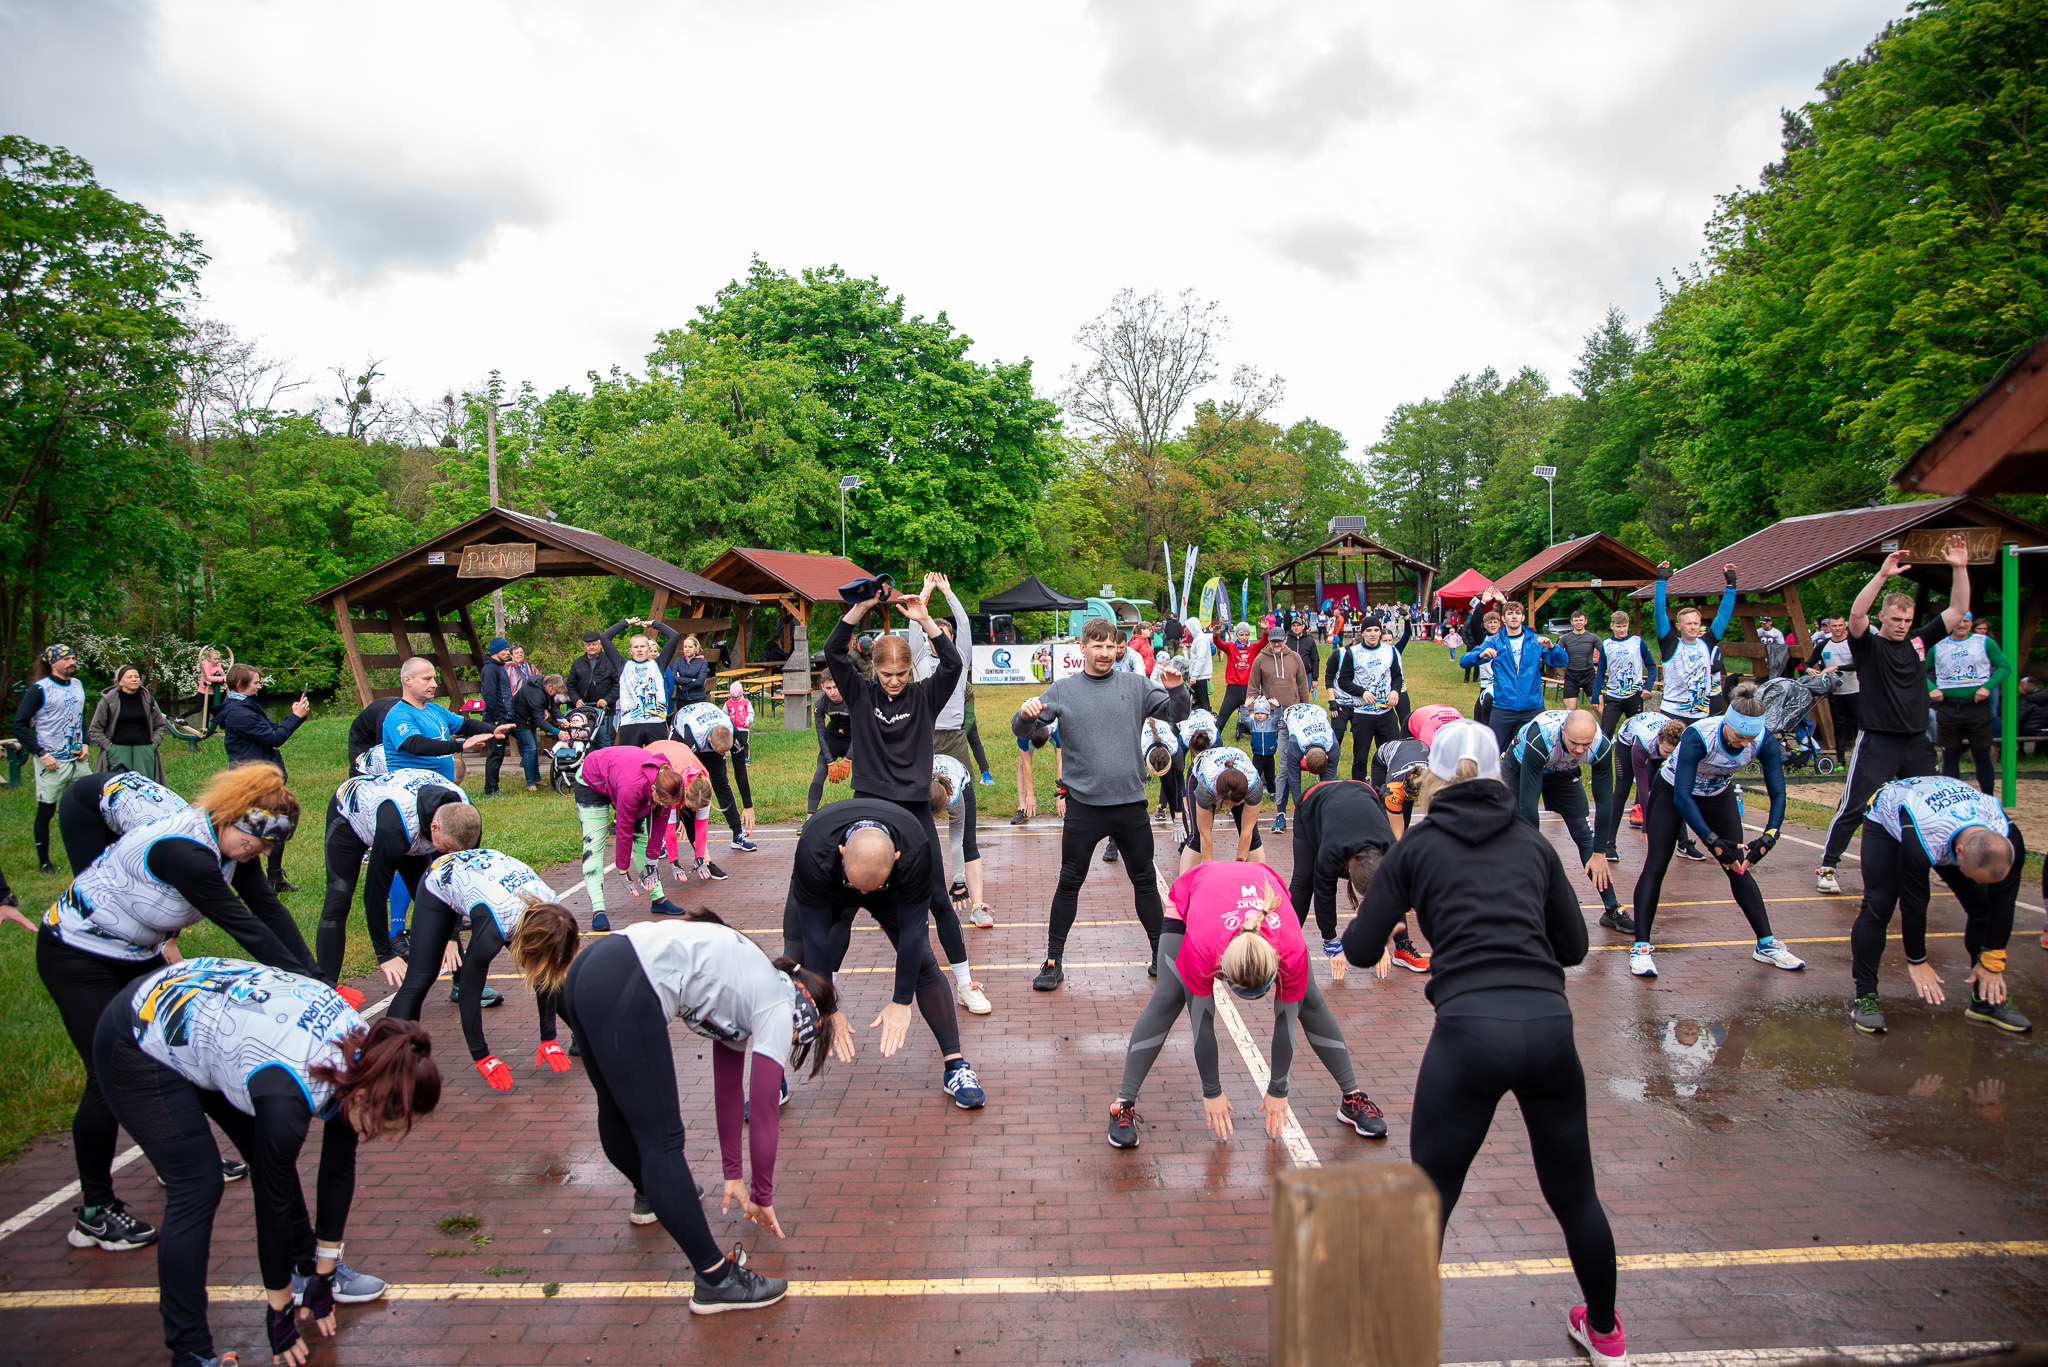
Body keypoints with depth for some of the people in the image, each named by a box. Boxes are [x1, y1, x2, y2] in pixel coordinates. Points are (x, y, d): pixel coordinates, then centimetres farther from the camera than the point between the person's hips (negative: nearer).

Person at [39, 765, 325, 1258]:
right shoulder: (184, 851, -35)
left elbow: (268, 908, -9)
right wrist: (304, 980, -25)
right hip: (78, 957, -9)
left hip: (137, 954, 9)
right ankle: (93, 1214, 5)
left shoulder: (233, 844, -9)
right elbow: (242, 925, -31)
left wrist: (313, 977, -15)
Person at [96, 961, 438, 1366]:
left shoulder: (363, 1051, -15)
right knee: (196, 1188, -11)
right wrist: (280, 1308, -10)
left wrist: (323, 1270, 4)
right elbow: (273, 1201, -24)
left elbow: (339, 1169, -3)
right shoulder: (289, 1094, -37)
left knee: (272, 1161, 9)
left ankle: (307, 1270, 26)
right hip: (140, 1043, -7)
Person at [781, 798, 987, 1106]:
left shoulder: (915, 851, -40)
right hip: (823, 891, 0)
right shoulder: (814, 853, -43)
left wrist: (901, 1002, -26)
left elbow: (911, 928, -29)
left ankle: (955, 1066, -4)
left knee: (922, 960, -14)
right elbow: (815, 935, -33)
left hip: (894, 890, 1)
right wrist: (828, 1009, -27)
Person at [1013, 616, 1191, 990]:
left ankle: (1160, 954, 25)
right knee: (1069, 883, 4)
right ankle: (1053, 962, 14)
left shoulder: (1136, 686, 5)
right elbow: (1022, 730, -1)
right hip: (1083, 804, -1)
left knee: (1145, 881, 11)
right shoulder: (1063, 691, 1)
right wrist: (1026, 715, -25)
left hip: (1131, 802, 2)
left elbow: (1178, 715, 5)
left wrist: (1176, 690, -16)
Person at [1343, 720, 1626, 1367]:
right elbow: (1572, 945, 19)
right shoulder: (1533, 842, 16)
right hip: (1549, 1025, 4)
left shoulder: (1418, 844, 8)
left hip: (1468, 1029, -4)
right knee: (1575, 1194, 24)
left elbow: (1360, 950, 7)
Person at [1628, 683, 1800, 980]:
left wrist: (1768, 837, -38)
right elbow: (1682, 796, -38)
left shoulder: (1765, 740, -26)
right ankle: (1641, 948, -7)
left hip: (1718, 795, 4)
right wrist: (1713, 842, -44)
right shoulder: (1697, 736, -38)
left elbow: (1778, 793, -23)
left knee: (1738, 865, 3)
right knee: (1656, 865, -9)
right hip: (1671, 792, -4)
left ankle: (1766, 945, 14)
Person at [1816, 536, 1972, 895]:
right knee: (1854, 807, -5)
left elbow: (1958, 611, 9)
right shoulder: (1868, 644, -4)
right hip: (1877, 742, -5)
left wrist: (1959, 569, -2)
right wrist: (1883, 574, -32)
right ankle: (1826, 866, 4)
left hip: (1917, 742, 5)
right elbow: (1856, 614, -24)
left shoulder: (1919, 641, 10)